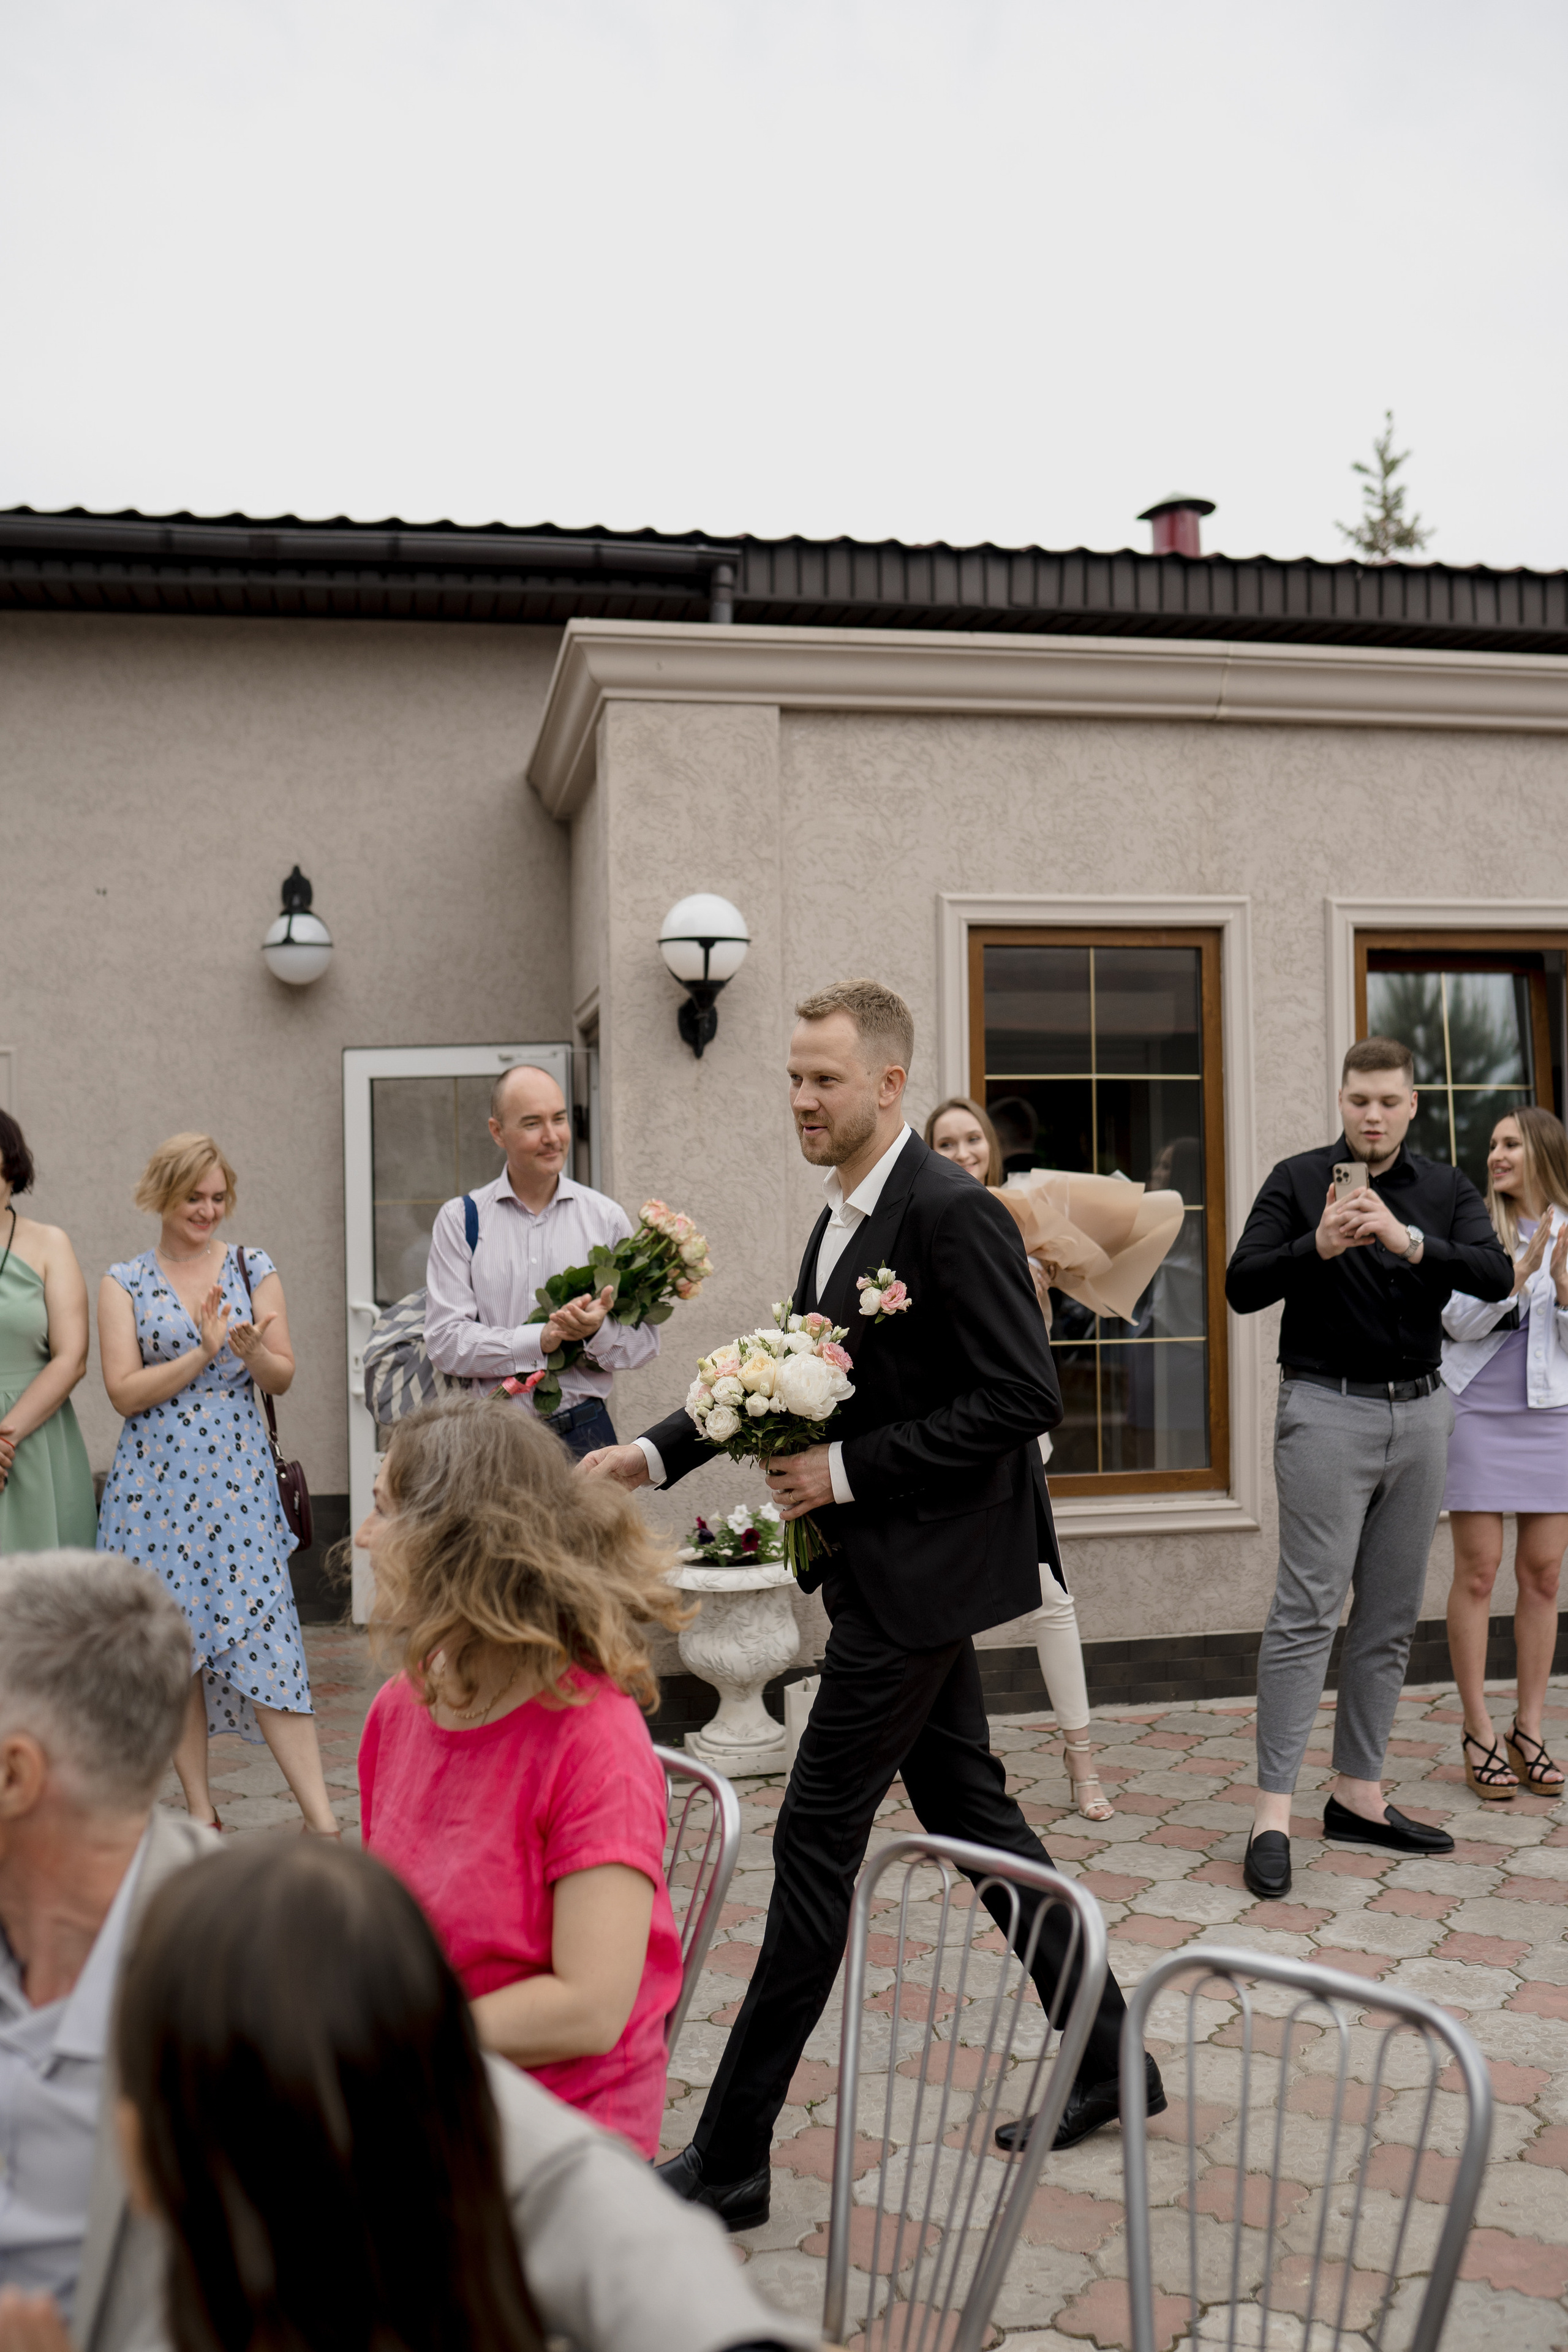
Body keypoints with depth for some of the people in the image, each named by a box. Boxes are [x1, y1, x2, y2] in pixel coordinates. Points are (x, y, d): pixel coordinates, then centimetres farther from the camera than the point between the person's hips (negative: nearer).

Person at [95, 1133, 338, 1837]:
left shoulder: (254, 1269, 8)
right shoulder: (124, 1282, 5)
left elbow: (282, 1377, 6)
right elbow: (124, 1391, -3)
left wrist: (252, 1350, -16)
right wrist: (203, 1353, -13)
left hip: (239, 1476, 0)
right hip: (156, 1481, 0)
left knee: (265, 1633, -7)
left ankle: (322, 1820, -6)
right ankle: (201, 1812, 17)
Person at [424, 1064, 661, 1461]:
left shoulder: (607, 1218, 6)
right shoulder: (459, 1220, 3)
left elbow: (645, 1341, 4)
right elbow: (444, 1341, -6)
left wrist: (599, 1332, -17)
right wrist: (541, 1339, -15)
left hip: (582, 1434, 1)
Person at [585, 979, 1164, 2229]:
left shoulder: (953, 1213, -18)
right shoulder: (843, 1219, 12)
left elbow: (1022, 1399, -21)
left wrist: (848, 1470, -20)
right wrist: (656, 1452, 6)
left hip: (920, 1573, -10)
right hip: (894, 1569, 10)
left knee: (816, 1839, -4)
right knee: (970, 1810, 17)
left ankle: (731, 2157, 7)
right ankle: (1108, 2055, 33)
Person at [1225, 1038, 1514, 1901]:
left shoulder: (1446, 1190, 9)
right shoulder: (1299, 1180, 1)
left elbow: (1496, 1276, -7)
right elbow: (1242, 1286, -6)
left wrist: (1407, 1239, -22)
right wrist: (1317, 1247, -23)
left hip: (1419, 1410, 4)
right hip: (1329, 1408, -4)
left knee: (1391, 1617, 8)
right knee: (1307, 1611, -9)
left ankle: (1359, 1794, 19)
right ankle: (1272, 1811, -6)